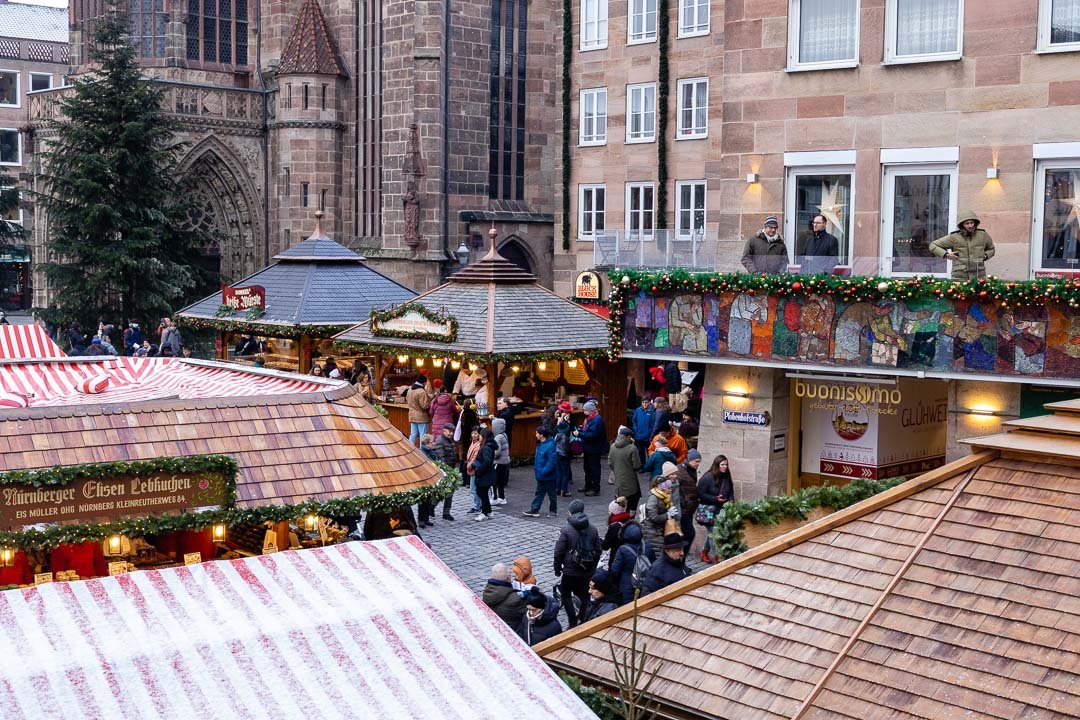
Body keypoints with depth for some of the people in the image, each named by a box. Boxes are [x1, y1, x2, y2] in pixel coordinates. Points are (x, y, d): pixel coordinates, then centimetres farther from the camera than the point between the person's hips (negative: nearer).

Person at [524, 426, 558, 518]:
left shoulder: (550, 445, -22)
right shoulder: (539, 444, 7)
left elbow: (552, 461, -25)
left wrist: (544, 472, -24)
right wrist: (536, 469, 11)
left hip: (548, 476, -9)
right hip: (540, 476, 9)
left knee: (551, 493, 7)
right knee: (539, 493, 12)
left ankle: (553, 510, 19)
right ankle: (534, 510, 16)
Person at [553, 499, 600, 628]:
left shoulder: (566, 530, -14)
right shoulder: (593, 530, 0)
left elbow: (559, 552, -11)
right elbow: (598, 551, 7)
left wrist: (557, 568, 3)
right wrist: (592, 567, 19)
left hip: (570, 571, -4)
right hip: (587, 572, 4)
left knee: (566, 595, 12)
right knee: (585, 595, 16)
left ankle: (572, 621, 5)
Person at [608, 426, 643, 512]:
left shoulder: (613, 446, 1)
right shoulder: (632, 448, -18)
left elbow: (609, 464, 8)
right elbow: (637, 466, -14)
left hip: (618, 482, 6)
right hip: (630, 482, -6)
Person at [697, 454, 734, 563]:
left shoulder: (726, 477, 7)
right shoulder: (707, 477, -13)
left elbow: (730, 493, 17)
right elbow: (701, 494, -14)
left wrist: (730, 501, -2)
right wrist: (715, 499, -20)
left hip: (721, 510, 6)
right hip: (709, 510, -6)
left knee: (711, 533, 12)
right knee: (712, 533, -4)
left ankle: (705, 553, 25)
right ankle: (717, 556, 1)